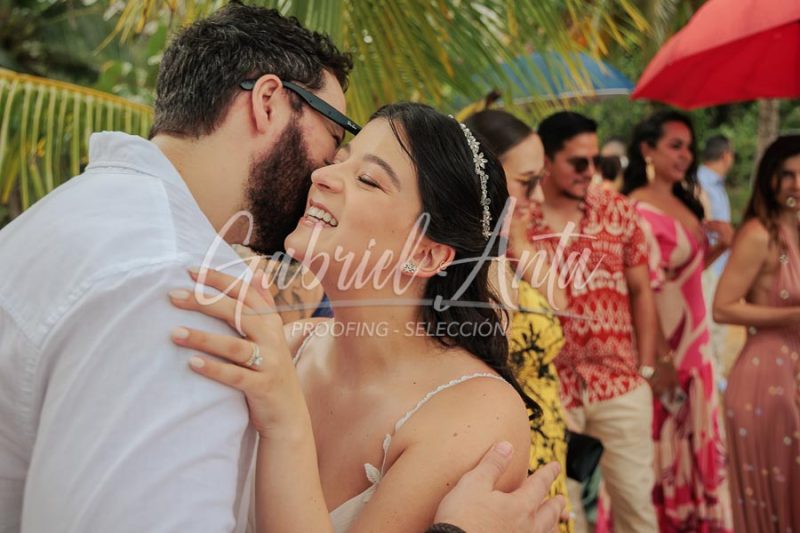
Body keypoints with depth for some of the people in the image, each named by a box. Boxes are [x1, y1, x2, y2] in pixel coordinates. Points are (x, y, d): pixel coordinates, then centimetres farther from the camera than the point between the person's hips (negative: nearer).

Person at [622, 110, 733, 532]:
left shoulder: (684, 202, 11)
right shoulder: (637, 210, -16)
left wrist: (720, 245, 1)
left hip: (693, 340, 8)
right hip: (660, 344, -8)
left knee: (694, 440, 16)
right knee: (664, 442, 4)